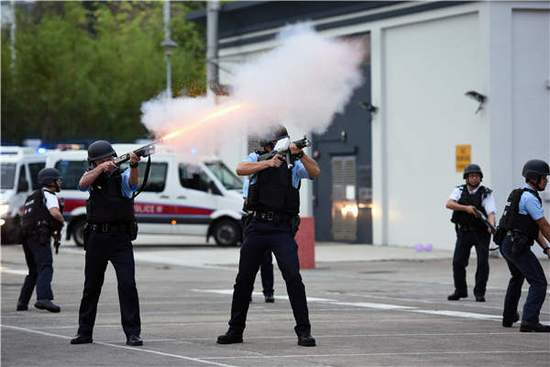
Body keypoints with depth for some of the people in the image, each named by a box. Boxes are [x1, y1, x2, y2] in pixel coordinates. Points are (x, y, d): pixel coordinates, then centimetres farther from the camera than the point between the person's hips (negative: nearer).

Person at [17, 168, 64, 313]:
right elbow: (55, 213, -19)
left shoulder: (32, 197, 28)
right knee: (46, 268, -20)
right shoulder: (48, 195, -1)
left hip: (27, 237, 9)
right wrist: (62, 220, 2)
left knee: (33, 272, 19)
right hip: (40, 237, -9)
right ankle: (44, 299, -38)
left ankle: (22, 302, 18)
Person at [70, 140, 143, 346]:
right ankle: (84, 332, 22)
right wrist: (101, 168, -30)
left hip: (120, 238, -2)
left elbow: (133, 180, -23)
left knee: (127, 284, -12)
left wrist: (134, 165, -45)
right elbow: (83, 184, -16)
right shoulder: (92, 176, 7)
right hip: (96, 238, 3)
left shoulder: (122, 176, 0)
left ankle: (133, 333, -9)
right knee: (91, 286, 11)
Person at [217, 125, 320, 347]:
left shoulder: (294, 164, 6)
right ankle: (235, 330, 20)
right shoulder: (257, 159, 9)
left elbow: (315, 172, -10)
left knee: (293, 277, -14)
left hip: (282, 229, -2)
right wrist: (269, 162, -19)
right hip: (256, 227, 2)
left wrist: (300, 154, -24)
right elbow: (241, 169, -10)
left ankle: (303, 331, -9)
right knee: (244, 279, 8)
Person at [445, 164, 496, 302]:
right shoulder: (460, 191, 2)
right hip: (464, 232, 2)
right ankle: (460, 291, 18)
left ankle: (479, 292, 2)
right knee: (458, 262, 0)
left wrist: (491, 225, -40)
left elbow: (491, 212, -19)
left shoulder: (486, 193, -7)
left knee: (483, 262, -10)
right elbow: (449, 204, -15)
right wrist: (466, 208, -29)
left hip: (481, 233, -2)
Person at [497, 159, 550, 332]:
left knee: (517, 278, 32)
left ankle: (509, 317, 42)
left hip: (506, 244, 11)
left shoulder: (518, 195, 18)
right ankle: (529, 321, -25)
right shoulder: (530, 198, -14)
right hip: (518, 246, -11)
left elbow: (534, 227, 18)